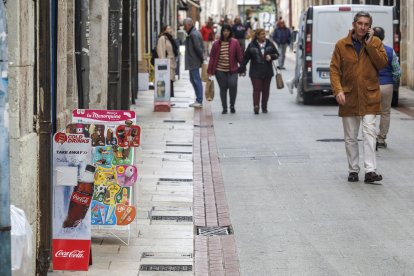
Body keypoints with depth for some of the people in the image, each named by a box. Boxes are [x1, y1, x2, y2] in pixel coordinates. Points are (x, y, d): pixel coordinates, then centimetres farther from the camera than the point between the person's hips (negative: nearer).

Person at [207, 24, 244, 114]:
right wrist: (210, 70, 3)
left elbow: (239, 56, 2)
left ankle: (232, 106, 3)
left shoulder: (234, 42, 1)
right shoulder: (216, 44, 3)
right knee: (223, 88, 4)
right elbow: (212, 57, 5)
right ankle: (224, 108, 16)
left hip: (232, 70, -1)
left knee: (232, 85, -17)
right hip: (220, 70, 1)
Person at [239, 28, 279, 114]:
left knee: (266, 89, 8)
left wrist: (271, 56, -10)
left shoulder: (269, 44, 3)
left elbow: (276, 54, 11)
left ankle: (264, 107, 17)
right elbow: (245, 58, 2)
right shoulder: (252, 45, -3)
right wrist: (242, 68, 0)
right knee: (257, 89, -10)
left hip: (267, 71, 3)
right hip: (255, 72, -3)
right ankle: (256, 106, -16)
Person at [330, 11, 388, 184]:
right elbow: (334, 69, 0)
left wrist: (370, 45, -14)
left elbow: (382, 63, -9)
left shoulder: (375, 43, 3)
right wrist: (337, 90, -13)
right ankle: (353, 170, 18)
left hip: (369, 97, -1)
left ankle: (370, 171, -15)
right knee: (350, 137, 8)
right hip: (349, 98, 1)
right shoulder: (341, 45, 1)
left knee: (369, 133, -11)